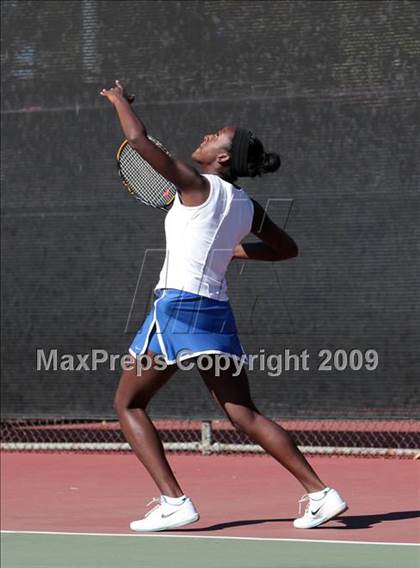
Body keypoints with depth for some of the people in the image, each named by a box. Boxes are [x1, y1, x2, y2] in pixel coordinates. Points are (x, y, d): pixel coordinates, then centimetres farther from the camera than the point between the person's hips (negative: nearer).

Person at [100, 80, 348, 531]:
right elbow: (287, 248, 26)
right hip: (217, 312, 7)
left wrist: (120, 100, 7)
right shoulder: (247, 207, 11)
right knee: (244, 414, 9)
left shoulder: (199, 186, -8)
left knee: (128, 404, 7)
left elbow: (138, 138, -11)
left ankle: (174, 502, -6)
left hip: (178, 304, -7)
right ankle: (320, 492, -2)